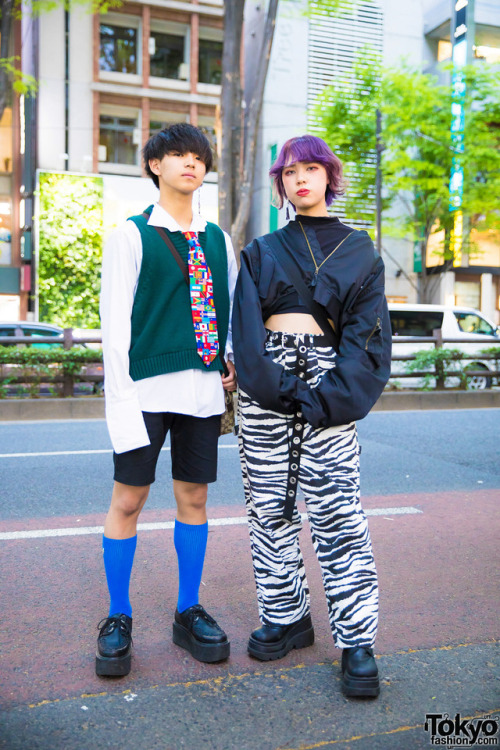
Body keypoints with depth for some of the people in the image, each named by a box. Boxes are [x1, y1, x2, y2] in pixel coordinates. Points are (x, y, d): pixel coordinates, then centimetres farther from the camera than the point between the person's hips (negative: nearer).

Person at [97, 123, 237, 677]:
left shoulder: (217, 239, 14)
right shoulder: (131, 236, 1)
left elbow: (232, 307, 22)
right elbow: (115, 324, -4)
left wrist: (235, 359, 6)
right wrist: (120, 398, -11)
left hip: (203, 388, 4)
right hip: (147, 386, -4)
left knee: (193, 497, 9)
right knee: (128, 499, 1)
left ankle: (188, 613, 24)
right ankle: (118, 618, 19)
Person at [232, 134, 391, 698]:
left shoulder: (360, 251, 11)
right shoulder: (262, 251, 14)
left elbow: (367, 332, 2)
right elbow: (246, 328, 2)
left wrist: (333, 395, -13)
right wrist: (285, 389, -12)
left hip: (327, 384, -2)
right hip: (265, 384, 2)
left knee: (336, 511, -6)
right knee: (269, 505, 5)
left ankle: (357, 638, 5)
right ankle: (287, 618, 20)